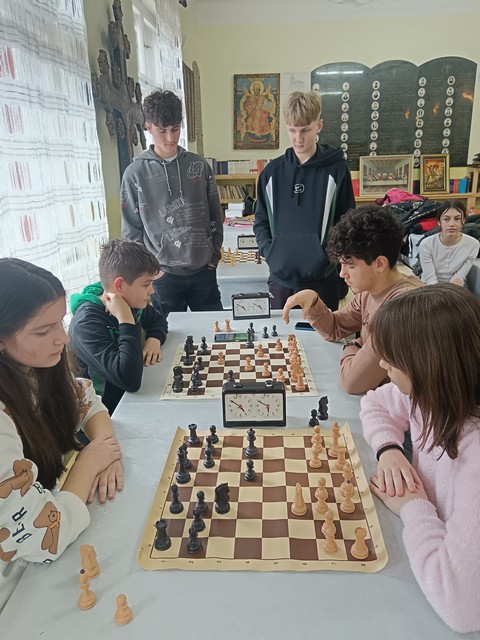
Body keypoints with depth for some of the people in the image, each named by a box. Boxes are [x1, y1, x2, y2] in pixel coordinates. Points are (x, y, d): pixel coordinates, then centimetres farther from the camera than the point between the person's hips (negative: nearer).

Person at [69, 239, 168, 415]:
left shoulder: (132, 302, -6)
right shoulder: (87, 323, -27)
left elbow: (158, 320, 16)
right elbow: (130, 380, -37)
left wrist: (154, 339, -6)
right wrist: (126, 319, -32)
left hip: (136, 395, 7)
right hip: (110, 411, -7)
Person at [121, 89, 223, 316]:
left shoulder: (199, 166, 3)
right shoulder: (135, 174, -3)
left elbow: (215, 216, 9)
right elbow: (132, 231, 0)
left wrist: (214, 257, 5)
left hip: (203, 271, 2)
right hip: (163, 275, -2)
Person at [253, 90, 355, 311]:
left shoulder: (336, 170, -2)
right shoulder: (272, 171, 5)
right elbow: (261, 221, 12)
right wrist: (269, 252, -3)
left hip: (322, 278, -2)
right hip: (280, 278, 2)